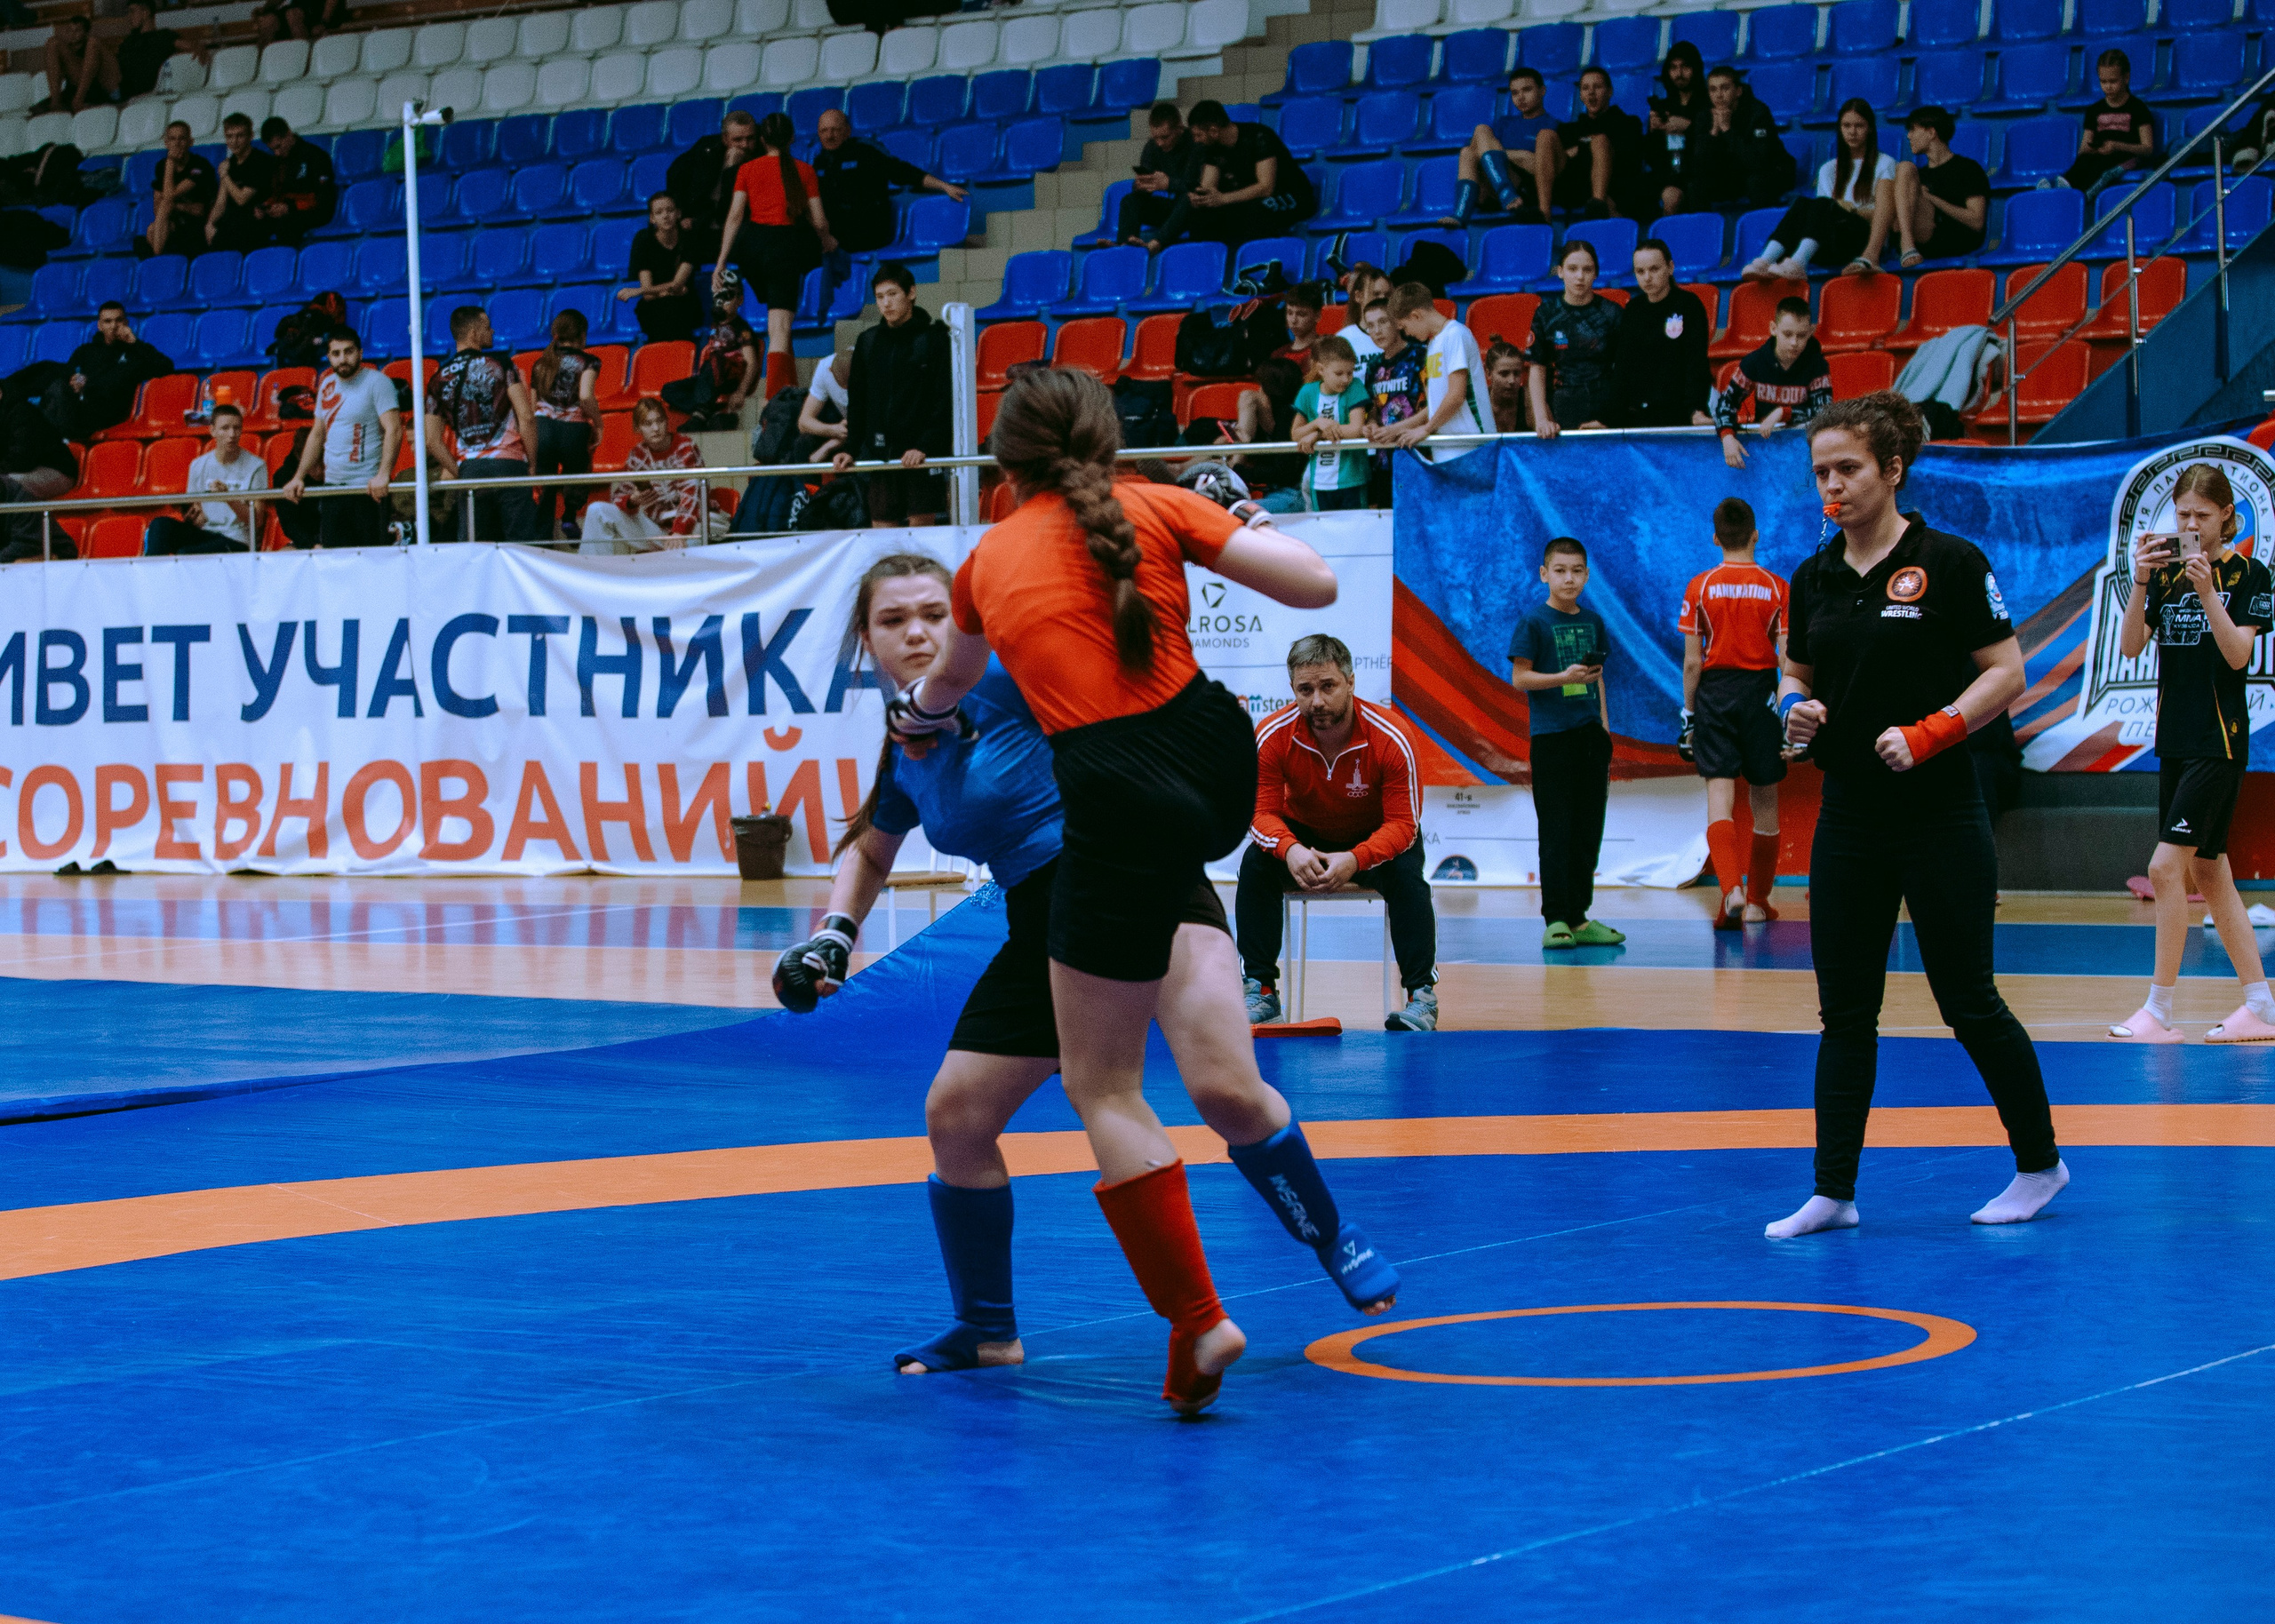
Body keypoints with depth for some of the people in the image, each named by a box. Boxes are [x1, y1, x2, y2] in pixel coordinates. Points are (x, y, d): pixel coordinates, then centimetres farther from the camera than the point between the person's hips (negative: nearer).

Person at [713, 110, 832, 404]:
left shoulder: (748, 170, 8)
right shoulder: (804, 171, 5)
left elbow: (735, 216, 2)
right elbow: (818, 221, 3)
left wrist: (721, 263, 3)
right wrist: (827, 241, 26)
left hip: (752, 246, 2)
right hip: (787, 242, -2)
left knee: (777, 325, 23)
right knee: (779, 327, -9)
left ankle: (790, 388, 29)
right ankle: (774, 399, -22)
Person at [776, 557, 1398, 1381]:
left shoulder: (1000, 673, -9)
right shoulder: (903, 761, 11)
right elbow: (868, 850, 29)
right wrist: (834, 934, 15)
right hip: (1046, 935, 7)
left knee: (1226, 1090, -25)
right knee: (954, 1118, 1)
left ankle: (1335, 1242, 0)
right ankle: (987, 1330, 20)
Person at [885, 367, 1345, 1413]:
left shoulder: (990, 560, 14)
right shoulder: (1154, 508, 7)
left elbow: (951, 679, 36)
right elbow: (1315, 586, 0)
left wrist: (922, 716, 60)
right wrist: (1244, 526, 21)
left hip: (1123, 807, -3)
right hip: (1219, 765, 3)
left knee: (1102, 1086, 7)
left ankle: (1197, 1320, 1)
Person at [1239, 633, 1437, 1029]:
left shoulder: (1391, 738, -27)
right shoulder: (1272, 736, -22)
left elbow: (1403, 823, -25)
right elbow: (1262, 811, -18)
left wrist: (1356, 859, -45)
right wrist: (1289, 849, -42)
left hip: (1376, 838, -2)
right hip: (1303, 836, 2)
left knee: (1407, 875, -32)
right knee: (1255, 863, -26)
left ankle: (1421, 996, -22)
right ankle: (1260, 989, -17)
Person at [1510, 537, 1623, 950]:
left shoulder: (1592, 622, 14)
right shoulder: (1534, 621, -3)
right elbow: (1519, 677, -6)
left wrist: (1604, 731, 16)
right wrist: (1563, 677, -19)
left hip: (1590, 734, 6)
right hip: (1551, 735, -6)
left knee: (1588, 830, 6)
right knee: (1556, 830, -6)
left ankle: (1579, 918, 12)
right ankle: (1556, 920, -5)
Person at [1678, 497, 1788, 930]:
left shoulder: (1700, 586, 0)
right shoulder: (1776, 587, 1)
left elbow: (1692, 661, -1)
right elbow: (1788, 660, -3)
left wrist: (1689, 716, 7)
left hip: (1715, 690, -1)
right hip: (1761, 691, 1)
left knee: (1719, 794, -6)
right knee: (1764, 802, 11)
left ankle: (1730, 889, -28)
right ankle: (1757, 902, 19)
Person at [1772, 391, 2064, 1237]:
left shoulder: (1948, 562, -9)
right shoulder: (1814, 577, 8)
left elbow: (2006, 671, -8)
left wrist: (1930, 734, -20)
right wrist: (1796, 708, -5)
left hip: (1938, 813, -5)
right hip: (1849, 817, 5)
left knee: (1968, 1002, 2)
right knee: (1845, 1009, 4)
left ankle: (2039, 1164, 19)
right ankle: (1834, 1191, 8)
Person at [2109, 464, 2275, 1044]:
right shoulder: (2166, 572, 9)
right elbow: (2130, 647, -1)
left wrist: (2208, 593, -27)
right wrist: (2140, 583, -15)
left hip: (2220, 741, -7)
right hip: (2175, 739, 7)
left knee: (2167, 866, -13)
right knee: (2208, 873, 8)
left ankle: (2159, 1012, -9)